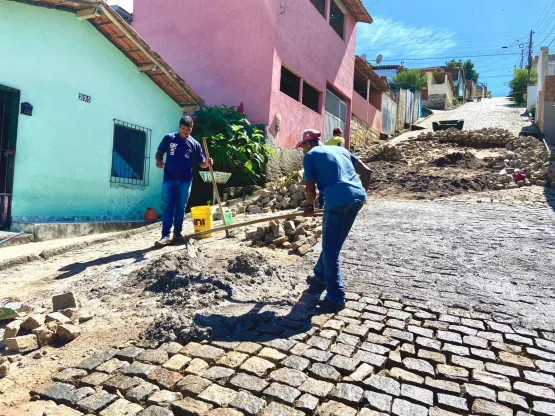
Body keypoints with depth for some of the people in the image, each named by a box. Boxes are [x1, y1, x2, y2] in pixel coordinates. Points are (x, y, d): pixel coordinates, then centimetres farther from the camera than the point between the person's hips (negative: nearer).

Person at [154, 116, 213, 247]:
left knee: (181, 208, 7)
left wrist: (207, 163, -18)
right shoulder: (169, 138, 4)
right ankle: (165, 236, -2)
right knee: (168, 207, -2)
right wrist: (159, 161, -11)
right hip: (169, 179, -1)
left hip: (185, 181, 1)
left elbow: (201, 163, 4)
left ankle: (177, 234, 17)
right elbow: (159, 152, 10)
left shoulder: (195, 144, 5)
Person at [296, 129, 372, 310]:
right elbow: (366, 171, 21)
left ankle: (336, 297, 5)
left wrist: (310, 207, 23)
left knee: (330, 249, 3)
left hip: (338, 200, -7)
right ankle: (321, 275, 41)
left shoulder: (310, 155, 10)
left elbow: (311, 189, 5)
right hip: (357, 197, 7)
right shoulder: (339, 149, 27)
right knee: (333, 242, 23)